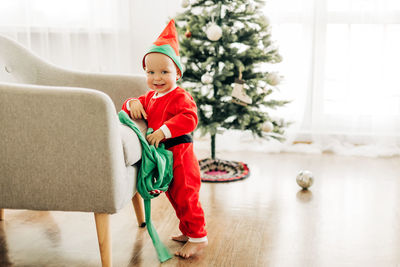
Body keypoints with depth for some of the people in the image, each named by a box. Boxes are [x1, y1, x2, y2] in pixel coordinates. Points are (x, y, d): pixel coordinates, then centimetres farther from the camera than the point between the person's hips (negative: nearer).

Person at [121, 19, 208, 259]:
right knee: (175, 197, 20)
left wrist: (164, 130, -34)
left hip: (179, 156, -9)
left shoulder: (180, 97, -14)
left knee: (185, 198, -3)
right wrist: (133, 104, -5)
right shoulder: (150, 97, 14)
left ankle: (198, 237, 9)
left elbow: (190, 118, -28)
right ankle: (188, 231, 35)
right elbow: (138, 104, 20)